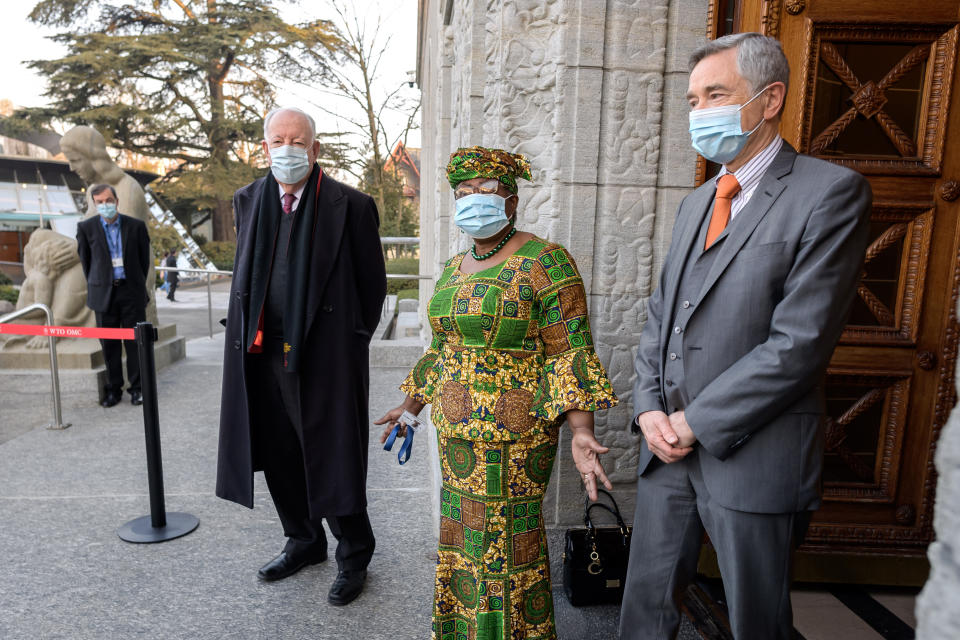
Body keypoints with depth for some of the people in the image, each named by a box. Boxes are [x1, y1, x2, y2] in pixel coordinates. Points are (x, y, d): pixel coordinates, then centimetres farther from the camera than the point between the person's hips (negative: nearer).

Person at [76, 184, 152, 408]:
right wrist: (96, 286, 11)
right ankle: (114, 388, 16)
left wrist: (138, 285, 9)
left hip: (131, 291, -1)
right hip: (104, 293, 1)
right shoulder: (86, 227, 2)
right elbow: (85, 259, 11)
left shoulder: (136, 226, 1)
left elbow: (145, 259, 8)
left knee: (134, 342, 2)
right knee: (109, 344, 6)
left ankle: (136, 388, 11)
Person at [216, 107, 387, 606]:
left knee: (333, 458, 4)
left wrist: (350, 340, 3)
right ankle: (304, 541, 40)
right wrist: (250, 332, 15)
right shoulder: (248, 200, 8)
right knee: (280, 456, 17)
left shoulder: (349, 205, -8)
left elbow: (372, 282, -2)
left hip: (323, 355, -5)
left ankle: (354, 555, 26)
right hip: (263, 354, 6)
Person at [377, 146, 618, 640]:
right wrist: (410, 407, 23)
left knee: (506, 545, 6)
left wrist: (581, 432, -23)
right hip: (458, 430, 7)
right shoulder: (454, 269, 10)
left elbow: (570, 352, -14)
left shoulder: (545, 262, -11)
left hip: (513, 437, -6)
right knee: (463, 535, 18)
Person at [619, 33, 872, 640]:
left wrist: (695, 422, -14)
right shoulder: (696, 203, 13)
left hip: (752, 454, -6)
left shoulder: (831, 191, -10)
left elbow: (801, 340, -18)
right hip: (670, 445, 6)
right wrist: (650, 408, -2)